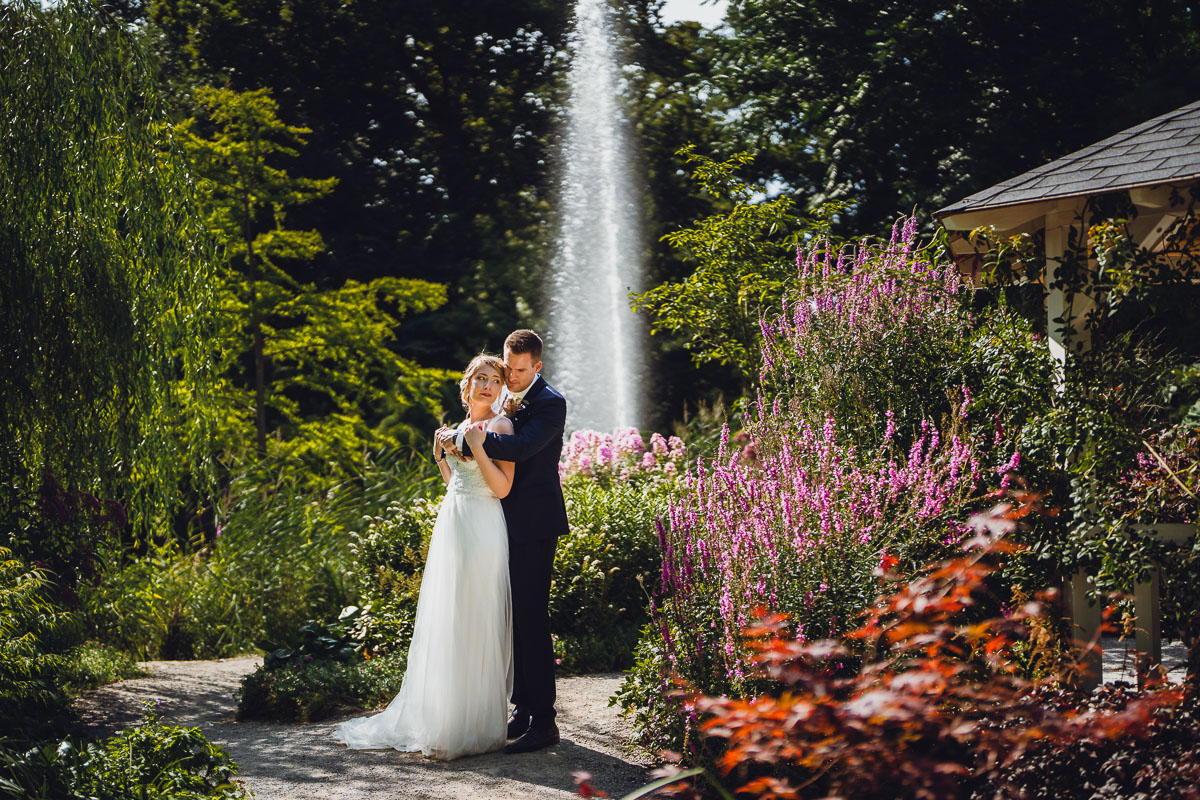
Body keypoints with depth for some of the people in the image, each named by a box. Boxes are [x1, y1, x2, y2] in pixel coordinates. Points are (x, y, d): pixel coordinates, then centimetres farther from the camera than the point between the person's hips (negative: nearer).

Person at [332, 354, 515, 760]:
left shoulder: (500, 426, -7)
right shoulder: (463, 426, 17)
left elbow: (502, 487, -15)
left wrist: (478, 447, -19)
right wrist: (441, 454, 10)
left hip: (482, 530, -8)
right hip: (452, 527, 8)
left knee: (474, 624, -5)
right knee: (444, 623, 10)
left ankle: (475, 723, 2)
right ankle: (440, 716, 17)